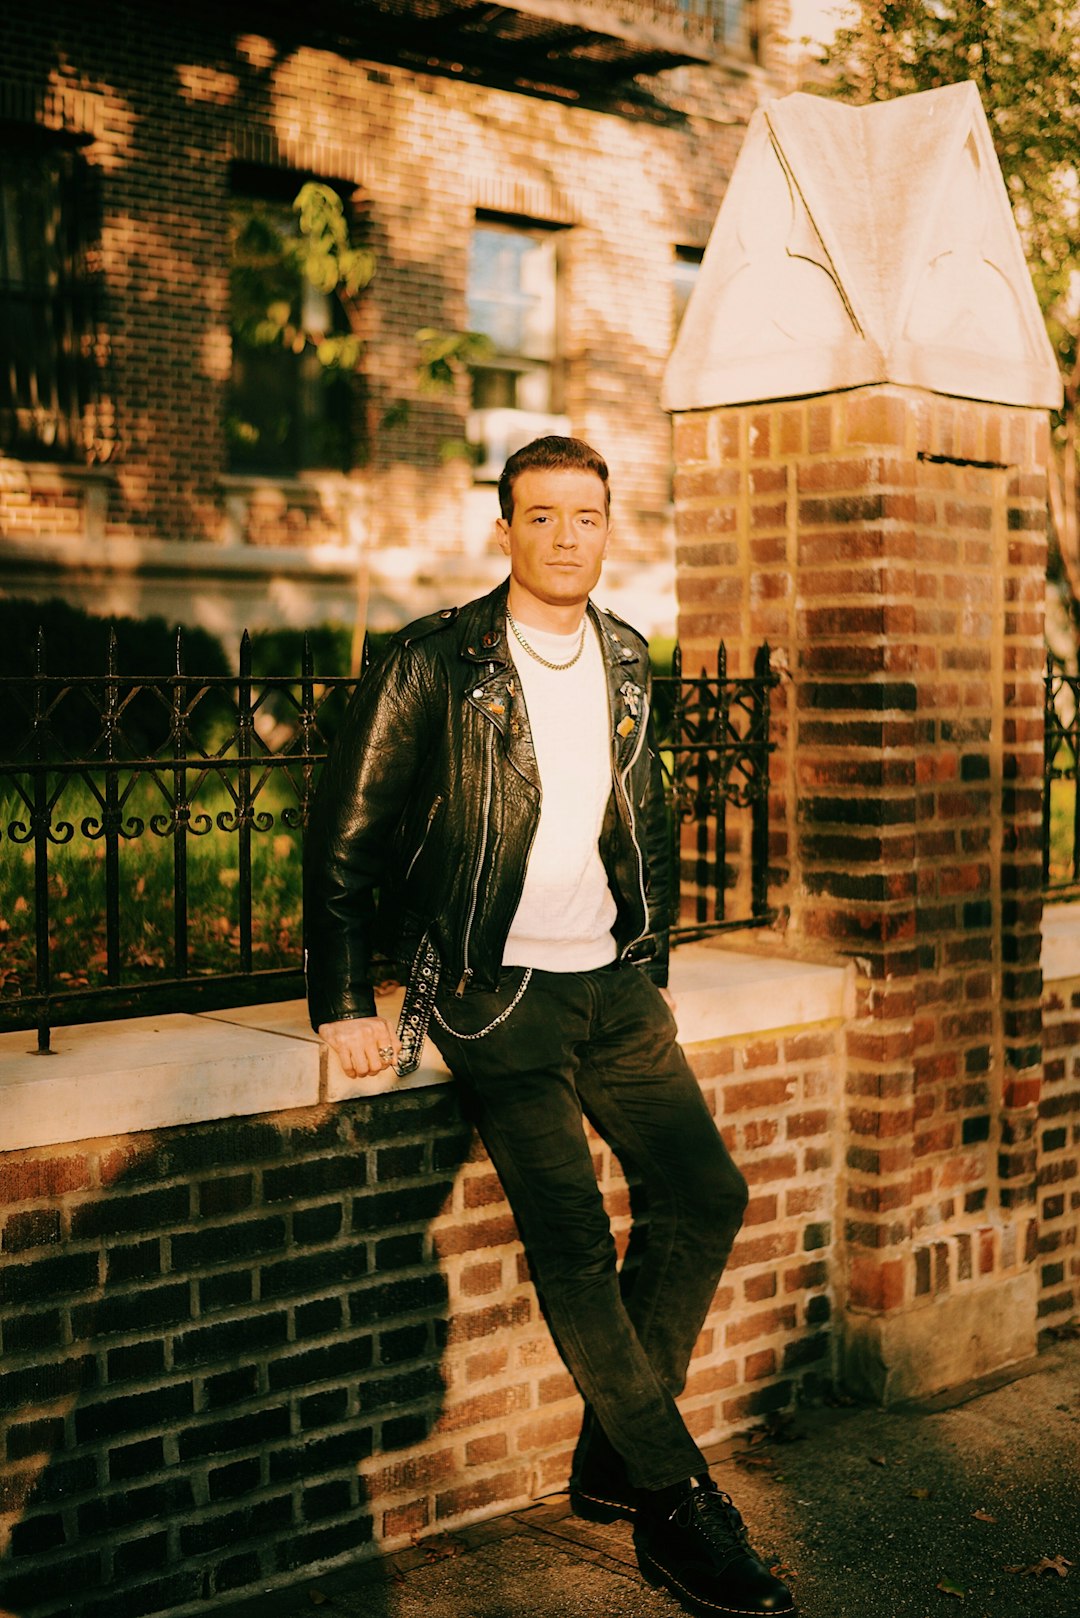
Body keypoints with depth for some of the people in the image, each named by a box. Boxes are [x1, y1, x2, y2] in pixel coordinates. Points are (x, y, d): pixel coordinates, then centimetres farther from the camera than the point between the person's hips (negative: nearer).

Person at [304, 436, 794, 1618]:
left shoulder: (626, 659, 9)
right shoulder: (434, 662, -9)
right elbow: (345, 835, -7)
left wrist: (649, 967, 16)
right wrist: (343, 1006, -10)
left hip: (611, 986, 6)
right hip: (495, 991, -6)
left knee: (707, 1194, 1)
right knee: (575, 1243, -11)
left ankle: (611, 1458, 15)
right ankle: (678, 1505, 2)